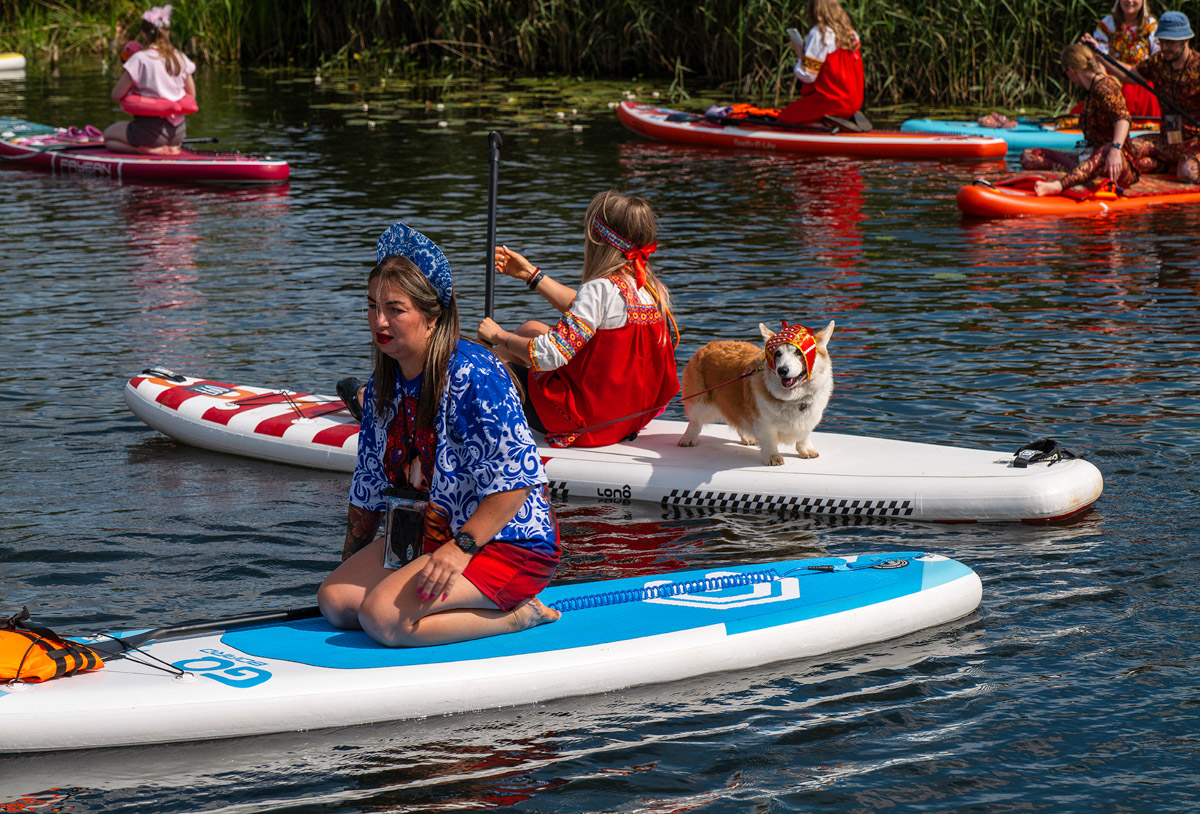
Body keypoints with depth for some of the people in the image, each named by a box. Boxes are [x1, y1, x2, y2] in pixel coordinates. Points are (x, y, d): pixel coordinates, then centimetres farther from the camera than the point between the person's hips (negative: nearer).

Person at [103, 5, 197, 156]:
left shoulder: (140, 58, -13)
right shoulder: (181, 58, 3)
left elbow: (116, 95, -10)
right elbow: (192, 96, 11)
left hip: (150, 129, -6)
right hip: (178, 134, 6)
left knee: (108, 135, 19)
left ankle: (150, 149, -6)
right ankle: (171, 147, 5)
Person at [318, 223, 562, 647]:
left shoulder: (473, 376, -19)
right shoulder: (382, 389, 8)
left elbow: (518, 477, -24)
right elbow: (368, 490, 19)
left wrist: (461, 548, -27)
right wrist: (349, 571, 20)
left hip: (511, 547, -9)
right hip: (429, 539, 9)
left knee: (383, 617, -25)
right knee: (335, 601, -7)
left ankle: (516, 616, -7)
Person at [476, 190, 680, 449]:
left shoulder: (601, 289, -26)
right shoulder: (655, 289, 0)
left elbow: (548, 356, -28)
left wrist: (499, 336, -11)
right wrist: (531, 274, 21)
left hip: (586, 419, -9)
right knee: (531, 328, 25)